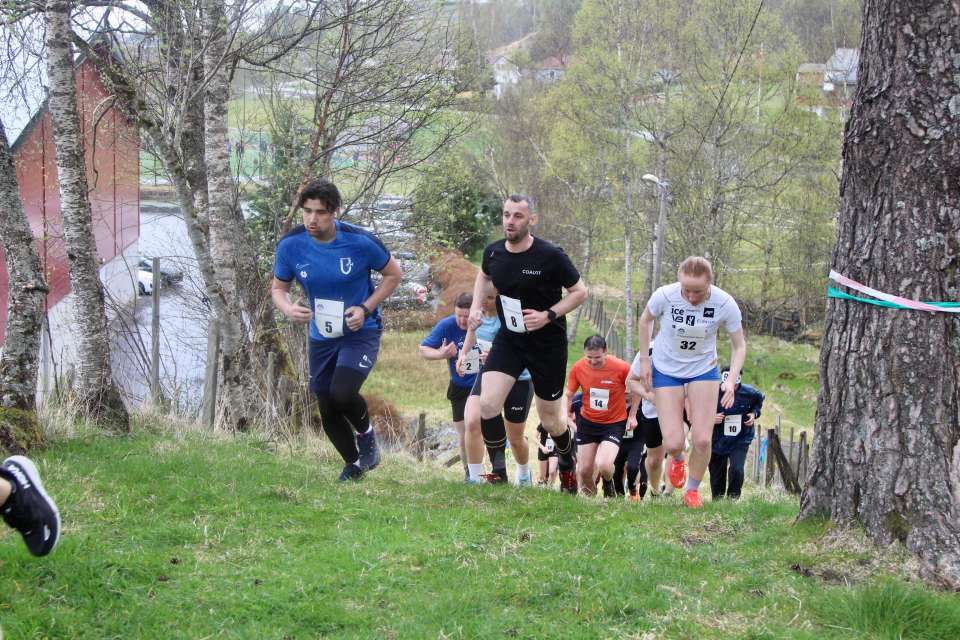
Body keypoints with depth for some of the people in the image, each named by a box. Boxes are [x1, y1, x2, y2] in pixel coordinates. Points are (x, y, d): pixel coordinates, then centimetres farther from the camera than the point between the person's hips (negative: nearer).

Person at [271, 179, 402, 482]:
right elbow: (278, 288, 3)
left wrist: (366, 308, -15)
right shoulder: (290, 244, -11)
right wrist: (288, 309, -21)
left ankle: (366, 433, 8)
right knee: (328, 412, 9)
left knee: (342, 394, -26)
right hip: (321, 336, 4)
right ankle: (353, 465, 35)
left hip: (361, 332, -4)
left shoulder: (360, 241, -18)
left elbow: (393, 274, -3)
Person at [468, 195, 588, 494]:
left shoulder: (550, 256, -19)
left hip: (547, 343, -3)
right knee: (487, 405, -17)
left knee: (550, 421, 9)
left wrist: (548, 315, -21)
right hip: (508, 340, 3)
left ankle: (567, 463, 42)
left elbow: (579, 291, -8)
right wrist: (476, 305, 2)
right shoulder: (493, 252, -5)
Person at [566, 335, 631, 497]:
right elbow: (568, 395, 3)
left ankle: (608, 484, 13)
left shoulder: (621, 367, -19)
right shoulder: (578, 368, -11)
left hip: (614, 424, -3)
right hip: (587, 422, 4)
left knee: (603, 466, -23)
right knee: (584, 471, 4)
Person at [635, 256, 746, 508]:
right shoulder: (665, 296, -25)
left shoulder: (725, 303, -23)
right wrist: (645, 360, -2)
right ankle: (678, 459, 33)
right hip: (666, 370, -1)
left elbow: (739, 346, -9)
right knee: (673, 443, -7)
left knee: (702, 440, -7)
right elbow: (646, 320, -1)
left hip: (704, 370, 1)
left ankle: (693, 490, 22)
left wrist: (731, 381, -22)